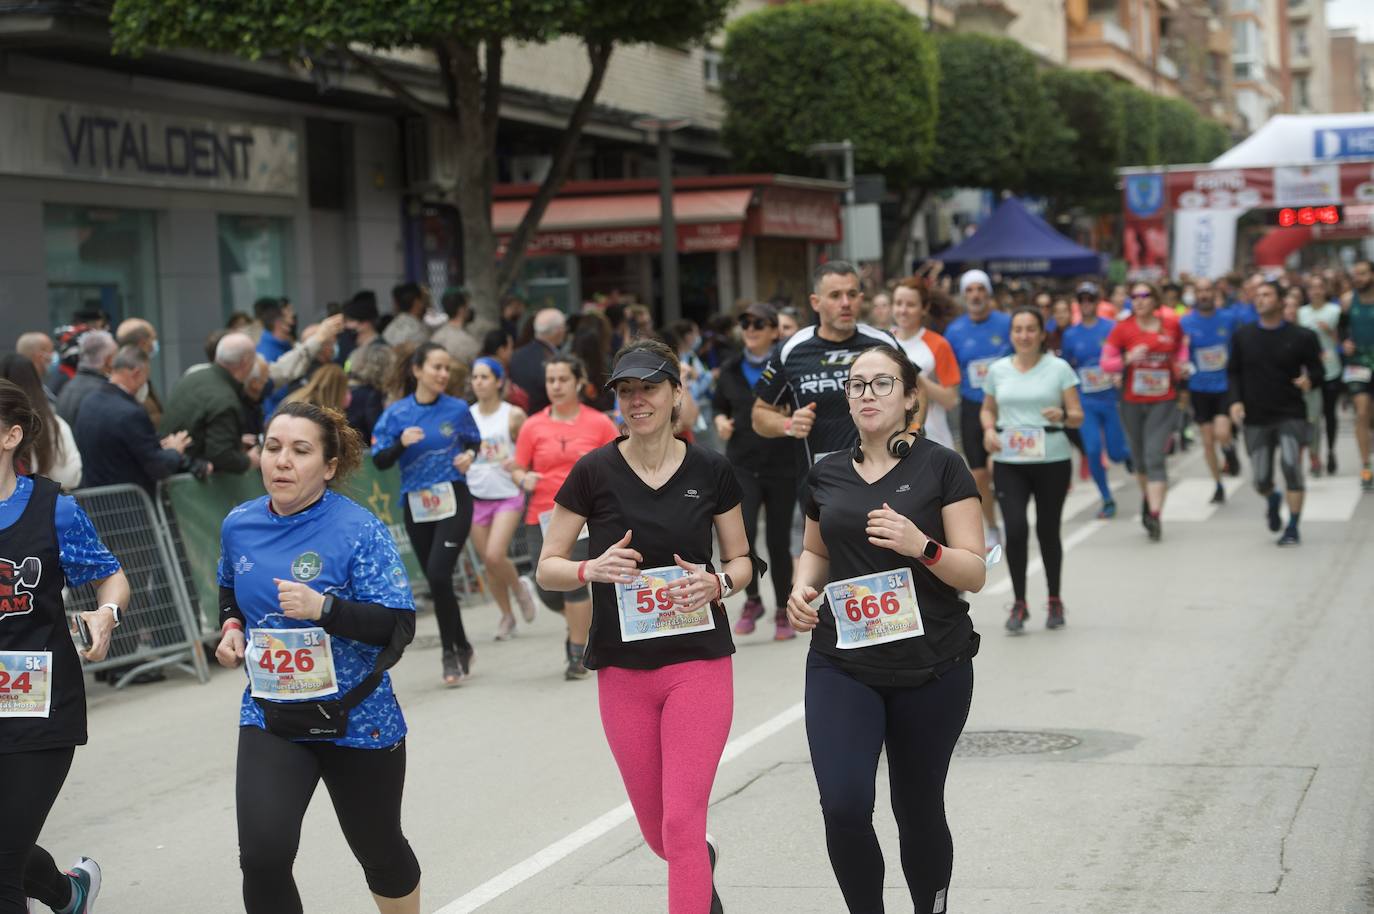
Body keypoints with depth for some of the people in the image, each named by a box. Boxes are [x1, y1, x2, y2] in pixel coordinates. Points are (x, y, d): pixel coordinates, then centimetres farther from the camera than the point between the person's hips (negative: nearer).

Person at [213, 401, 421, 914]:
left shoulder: (359, 530, -16)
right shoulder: (239, 525, -1)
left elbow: (399, 627, -20)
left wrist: (324, 608, -33)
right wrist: (230, 627, 1)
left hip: (355, 718, -3)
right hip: (269, 717, 3)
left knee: (380, 851, 17)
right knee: (262, 854, -17)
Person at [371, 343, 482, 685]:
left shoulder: (457, 409, -1)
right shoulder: (396, 413, -1)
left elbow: (474, 442, 16)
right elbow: (380, 461, -1)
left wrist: (469, 456, -6)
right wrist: (401, 443, -19)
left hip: (454, 500, -2)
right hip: (416, 506, 2)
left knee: (438, 574, -17)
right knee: (436, 580, 8)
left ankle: (452, 650, -3)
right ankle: (461, 647, 26)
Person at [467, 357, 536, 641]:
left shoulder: (513, 415, -5)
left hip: (507, 495, -4)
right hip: (475, 497, 4)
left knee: (495, 556, -18)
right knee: (488, 562, 5)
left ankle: (520, 588, 13)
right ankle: (506, 615, 23)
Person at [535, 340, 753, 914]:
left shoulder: (710, 472, -2)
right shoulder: (593, 473, -4)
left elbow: (741, 560, 9)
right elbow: (547, 569, 1)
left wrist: (718, 582, -13)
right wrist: (592, 568, -19)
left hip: (699, 662, -1)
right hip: (623, 671, 2)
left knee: (682, 824, -11)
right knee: (656, 831, 14)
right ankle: (703, 867, 48)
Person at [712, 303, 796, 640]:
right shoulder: (730, 369, 7)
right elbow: (719, 405, 21)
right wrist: (721, 421, 1)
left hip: (782, 464, -2)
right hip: (742, 465, 2)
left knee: (779, 540, 5)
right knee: (741, 532, -15)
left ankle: (782, 612, 22)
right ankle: (752, 599, 8)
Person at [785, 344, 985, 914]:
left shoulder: (941, 468, -4)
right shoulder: (826, 476, 8)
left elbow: (974, 573, -7)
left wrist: (921, 546, -25)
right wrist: (803, 587, 3)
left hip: (930, 669, -2)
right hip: (841, 666, 2)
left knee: (918, 811, 9)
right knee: (843, 808, -13)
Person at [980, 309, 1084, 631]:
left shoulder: (1058, 368, 1)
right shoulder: (998, 370, 7)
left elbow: (1078, 416, 0)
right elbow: (987, 409, 20)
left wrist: (1062, 415, -23)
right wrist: (989, 429, -2)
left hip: (1052, 461, -1)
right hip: (1008, 462, 1)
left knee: (1048, 531, 7)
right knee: (1015, 529, -13)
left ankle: (1055, 601, 26)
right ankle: (1019, 604, 0)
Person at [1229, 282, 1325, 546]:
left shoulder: (1300, 337, -3)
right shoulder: (1243, 336, 5)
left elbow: (1318, 370, 2)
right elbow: (1234, 372, 11)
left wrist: (1310, 379, -21)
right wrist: (1235, 400, -4)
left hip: (1291, 414, -2)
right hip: (1256, 418, 2)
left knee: (1291, 467, -18)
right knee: (1261, 479, 2)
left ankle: (1292, 528, -4)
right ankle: (1272, 500, 40)